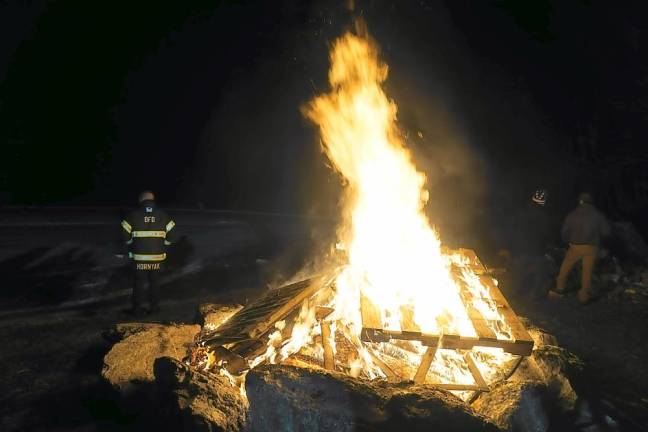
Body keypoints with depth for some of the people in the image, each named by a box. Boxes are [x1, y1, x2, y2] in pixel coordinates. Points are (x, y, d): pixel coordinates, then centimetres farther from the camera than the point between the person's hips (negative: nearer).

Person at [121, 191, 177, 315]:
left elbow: (124, 233, -6)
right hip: (157, 255, 1)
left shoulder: (134, 215, -5)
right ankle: (154, 307, 19)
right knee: (155, 282, 14)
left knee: (139, 283, 9)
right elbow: (172, 234, -1)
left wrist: (132, 244, 10)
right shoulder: (163, 215, 0)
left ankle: (138, 308, 14)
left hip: (139, 255, -1)